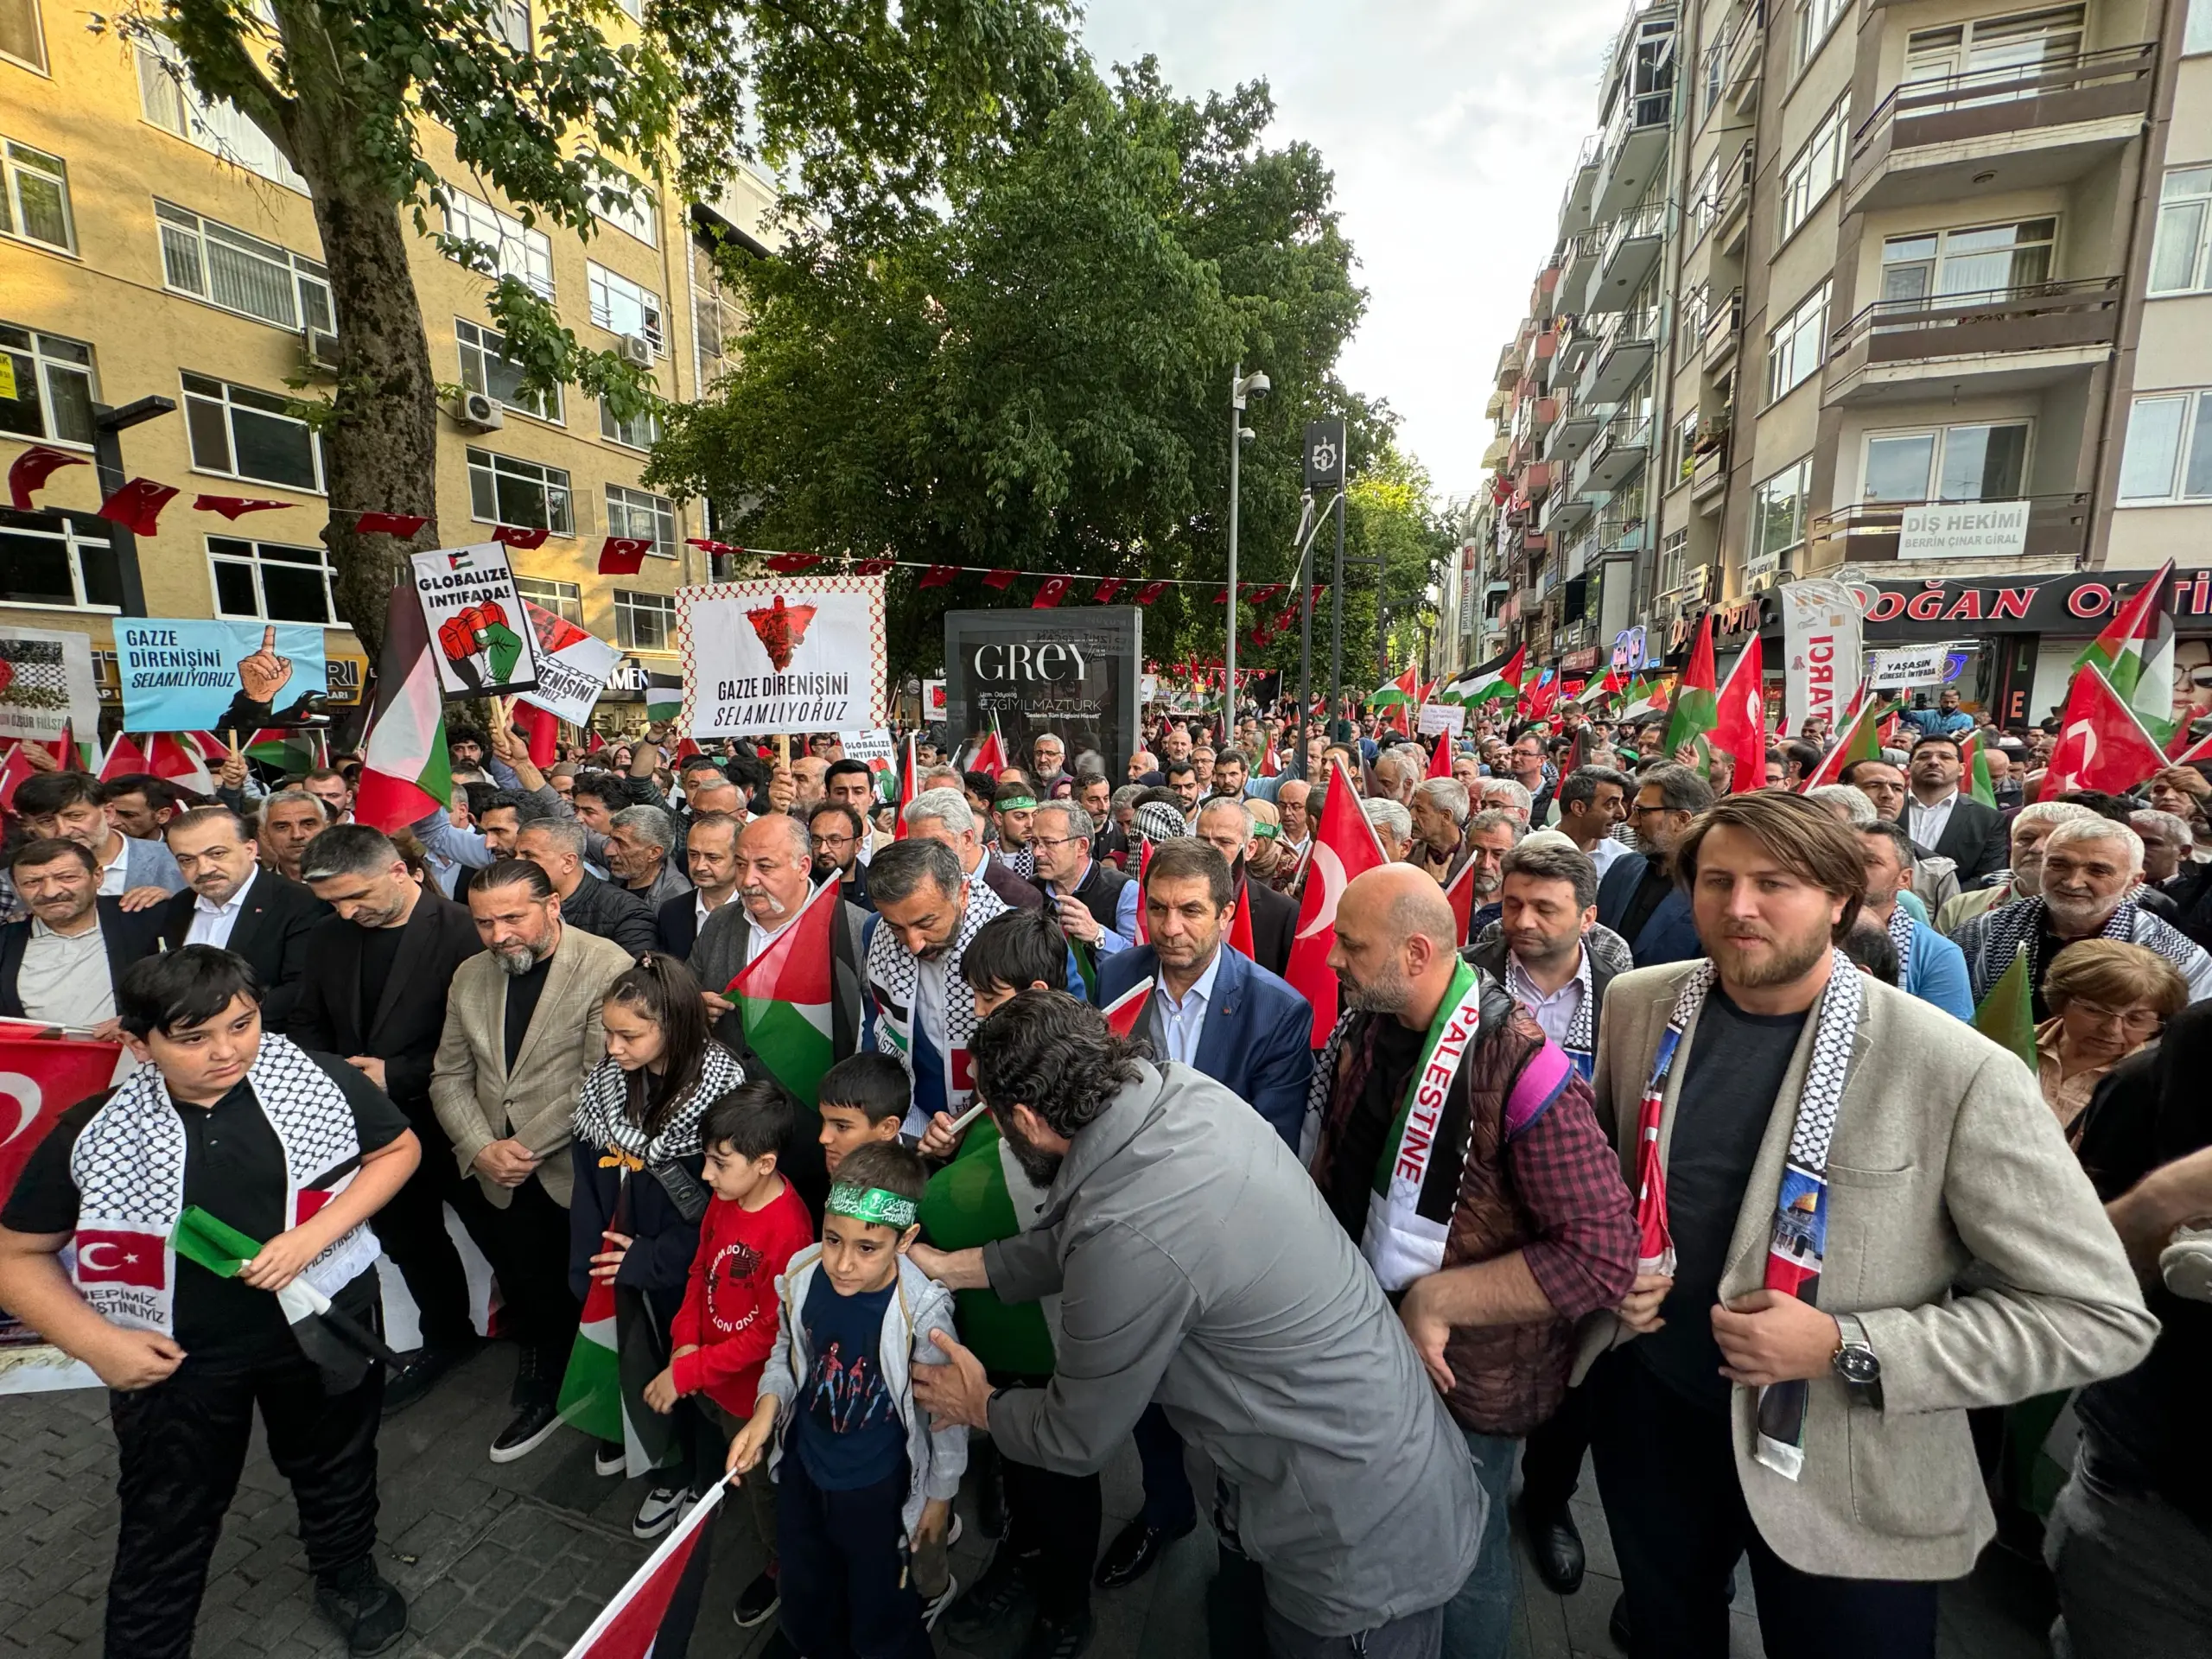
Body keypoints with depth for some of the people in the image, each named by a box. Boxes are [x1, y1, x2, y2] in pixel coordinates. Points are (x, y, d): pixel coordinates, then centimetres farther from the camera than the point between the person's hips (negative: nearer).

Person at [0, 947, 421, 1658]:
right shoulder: (93, 1133, -17)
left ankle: (347, 1574, 54)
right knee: (167, 1525, 18)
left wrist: (313, 1236, -18)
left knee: (335, 1466, 25)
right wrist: (98, 1342, -15)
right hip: (173, 1354, -1)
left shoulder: (320, 1080, -19)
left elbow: (397, 1149, -5)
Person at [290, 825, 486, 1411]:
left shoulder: (461, 932, -18)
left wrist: (398, 1074, -19)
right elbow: (305, 1024, 14)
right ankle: (444, 1337, 37)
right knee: (407, 1234, 18)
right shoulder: (328, 935, 3)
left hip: (440, 1120, -6)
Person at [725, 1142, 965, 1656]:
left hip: (879, 1489, -4)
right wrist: (766, 1409, -15)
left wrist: (940, 1495, -5)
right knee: (805, 1606, 31)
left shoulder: (922, 1312, -33)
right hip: (802, 1468, 5)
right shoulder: (803, 1274, -23)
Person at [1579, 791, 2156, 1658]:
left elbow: (2099, 1315, -15)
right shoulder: (1637, 1005, -9)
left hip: (1841, 1469, -3)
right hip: (1644, 1404, 4)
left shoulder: (1956, 1072, -21)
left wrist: (1848, 1349, -23)